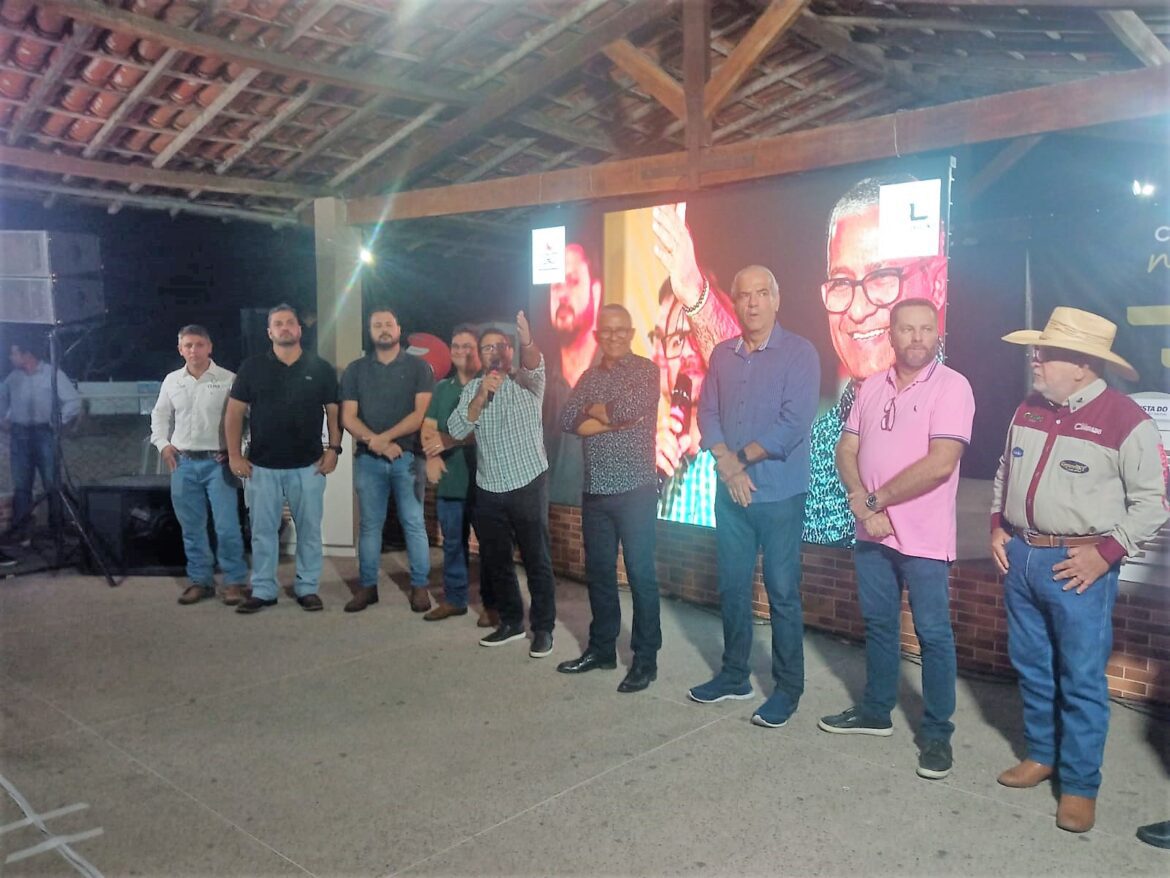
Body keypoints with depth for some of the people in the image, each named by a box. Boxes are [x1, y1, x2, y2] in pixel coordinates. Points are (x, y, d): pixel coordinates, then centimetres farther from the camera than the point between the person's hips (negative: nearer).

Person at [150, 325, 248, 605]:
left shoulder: (228, 379, -4)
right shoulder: (171, 380, 9)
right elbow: (160, 415, 19)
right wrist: (162, 443, 5)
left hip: (218, 462, -4)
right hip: (183, 463, 4)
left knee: (226, 527, -5)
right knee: (192, 528, 11)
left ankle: (234, 582, 7)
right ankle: (200, 580, 22)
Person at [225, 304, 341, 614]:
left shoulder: (320, 368, 3)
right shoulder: (252, 367, 3)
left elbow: (333, 411, 5)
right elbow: (234, 413, 3)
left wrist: (333, 448, -6)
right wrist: (234, 454, -4)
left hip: (308, 465, 0)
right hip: (262, 465, 1)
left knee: (309, 530, 6)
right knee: (262, 531, 7)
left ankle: (307, 588, 17)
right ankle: (262, 591, 17)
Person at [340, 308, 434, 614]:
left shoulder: (418, 367, 2)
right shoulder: (355, 370, 9)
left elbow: (421, 413, -7)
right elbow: (348, 417, 2)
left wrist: (385, 437, -14)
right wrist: (377, 443, -12)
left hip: (408, 457, -2)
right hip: (367, 459, 2)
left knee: (414, 523, 1)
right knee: (369, 525, 8)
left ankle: (419, 586, 9)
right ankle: (367, 586, 16)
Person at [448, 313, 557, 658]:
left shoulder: (527, 381, -1)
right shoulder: (472, 388, 9)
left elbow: (535, 364, -25)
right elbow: (456, 430, -4)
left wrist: (526, 340, -47)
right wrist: (481, 397, -18)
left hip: (528, 484, -4)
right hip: (488, 489, 4)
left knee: (537, 560, 2)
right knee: (495, 561, 12)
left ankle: (543, 628, 14)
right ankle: (511, 622, 28)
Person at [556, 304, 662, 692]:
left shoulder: (645, 370, -3)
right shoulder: (589, 377, 13)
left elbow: (629, 408, -21)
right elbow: (568, 421, 1)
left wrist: (596, 411, -3)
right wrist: (612, 417, -11)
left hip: (635, 491, -6)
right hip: (595, 492, 6)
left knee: (640, 575, 0)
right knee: (599, 572, 13)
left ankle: (646, 658, 9)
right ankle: (602, 648, 27)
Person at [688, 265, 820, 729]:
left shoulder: (799, 353, -8)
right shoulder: (722, 354, 9)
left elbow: (795, 423, -16)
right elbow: (707, 413, 5)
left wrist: (740, 457, -11)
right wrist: (726, 463, -11)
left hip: (780, 494, -5)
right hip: (730, 492, 5)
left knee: (782, 593, 3)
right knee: (732, 586, 13)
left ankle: (789, 688, 17)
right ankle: (734, 674, 29)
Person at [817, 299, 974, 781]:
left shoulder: (952, 386, -11)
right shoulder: (872, 386, 7)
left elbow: (940, 464, -20)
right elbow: (847, 450, 5)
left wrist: (877, 500, -13)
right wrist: (863, 507, -11)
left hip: (923, 537, -6)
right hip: (871, 531, 6)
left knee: (933, 634, 4)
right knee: (878, 624, 17)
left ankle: (937, 733, 19)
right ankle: (876, 711, 34)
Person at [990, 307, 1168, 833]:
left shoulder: (1125, 420, -11)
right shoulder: (1028, 410, 8)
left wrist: (1105, 552, -16)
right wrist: (997, 526, 9)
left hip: (1078, 567, -6)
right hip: (1020, 557, 6)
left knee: (1081, 680, 3)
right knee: (1031, 668, 17)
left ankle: (1080, 785, 17)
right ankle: (1041, 754, 35)